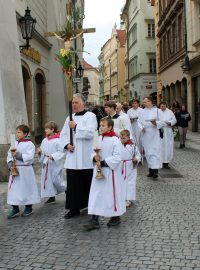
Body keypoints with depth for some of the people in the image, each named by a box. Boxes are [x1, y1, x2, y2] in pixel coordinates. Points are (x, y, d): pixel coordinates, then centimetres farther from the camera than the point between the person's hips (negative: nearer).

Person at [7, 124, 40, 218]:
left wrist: (18, 155, -25)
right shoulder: (15, 144, 9)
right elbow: (9, 155, 7)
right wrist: (10, 164, -9)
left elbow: (29, 157, -21)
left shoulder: (29, 144, -9)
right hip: (15, 170, 6)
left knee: (27, 188, 6)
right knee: (13, 189, 4)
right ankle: (15, 209, 13)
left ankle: (28, 208, 21)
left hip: (25, 170, -5)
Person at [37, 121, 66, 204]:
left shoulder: (58, 140, -15)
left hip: (55, 164, -7)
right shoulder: (44, 140, 7)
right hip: (46, 163, 7)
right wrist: (40, 152, -7)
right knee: (48, 180, 8)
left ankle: (67, 191, 22)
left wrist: (53, 156, -27)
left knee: (56, 180, -2)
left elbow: (61, 152, -19)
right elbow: (43, 151, 14)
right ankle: (52, 196, 19)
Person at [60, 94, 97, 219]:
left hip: (86, 158, -5)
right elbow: (63, 134, 14)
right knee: (73, 184, 5)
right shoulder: (70, 118, 15)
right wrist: (66, 145, -4)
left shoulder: (90, 116, -3)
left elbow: (90, 132, -18)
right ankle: (74, 208, 14)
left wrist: (76, 127, -15)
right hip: (72, 158, 5)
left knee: (88, 184, 3)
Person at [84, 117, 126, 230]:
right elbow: (94, 152, 13)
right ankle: (94, 220, 6)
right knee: (96, 195, 3)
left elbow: (117, 157, -18)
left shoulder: (115, 140, -14)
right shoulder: (99, 139, 7)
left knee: (112, 194, 6)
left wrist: (104, 162, -20)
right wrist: (95, 157, -10)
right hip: (99, 171, 6)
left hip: (111, 172, -6)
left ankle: (116, 217, 25)